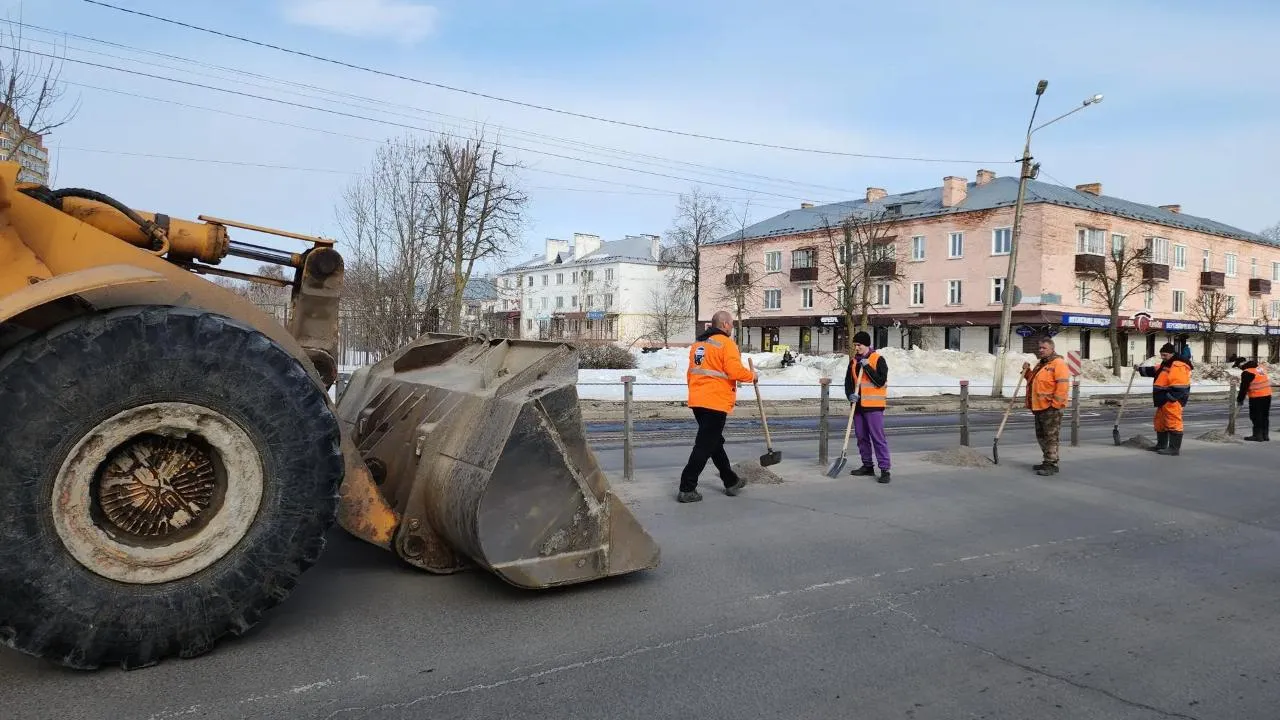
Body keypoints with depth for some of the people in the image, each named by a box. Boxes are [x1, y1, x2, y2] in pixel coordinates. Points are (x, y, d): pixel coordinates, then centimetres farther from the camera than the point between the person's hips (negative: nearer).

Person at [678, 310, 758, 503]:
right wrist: (752, 376, -1)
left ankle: (731, 482, 31)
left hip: (697, 401, 9)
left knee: (715, 442, 18)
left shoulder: (697, 344, 16)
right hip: (716, 402, -9)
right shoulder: (726, 343, -8)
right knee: (705, 446, -5)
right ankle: (687, 489, -7)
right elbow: (734, 370, -18)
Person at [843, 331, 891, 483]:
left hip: (873, 406, -7)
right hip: (858, 405, 7)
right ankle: (867, 466, 23)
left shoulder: (878, 359, -7)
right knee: (862, 437, 12)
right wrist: (850, 394, -6)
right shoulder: (854, 361, 12)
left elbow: (881, 381, -15)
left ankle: (885, 470, -8)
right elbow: (848, 381, 14)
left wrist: (867, 367, -18)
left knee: (878, 438, -9)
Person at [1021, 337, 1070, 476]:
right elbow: (1033, 381, 32)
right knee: (1041, 436, 16)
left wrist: (1055, 403, -21)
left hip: (1051, 408, -10)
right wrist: (1027, 371, 15)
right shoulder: (1041, 365, 19)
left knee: (1051, 437, -7)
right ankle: (1047, 462, 25)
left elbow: (1062, 385, -19)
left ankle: (1052, 465, -4)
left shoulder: (1058, 363, -11)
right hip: (1039, 407, 10)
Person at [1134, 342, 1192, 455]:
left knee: (1173, 423, -9)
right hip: (1165, 400, 12)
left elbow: (1179, 387, -25)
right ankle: (1161, 445, 31)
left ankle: (1174, 448, -7)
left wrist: (1169, 398, -23)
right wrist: (1140, 369, 24)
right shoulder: (1167, 364, 16)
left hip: (1172, 401, -12)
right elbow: (1154, 370, 32)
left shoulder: (1178, 366, -19)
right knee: (1160, 422, 20)